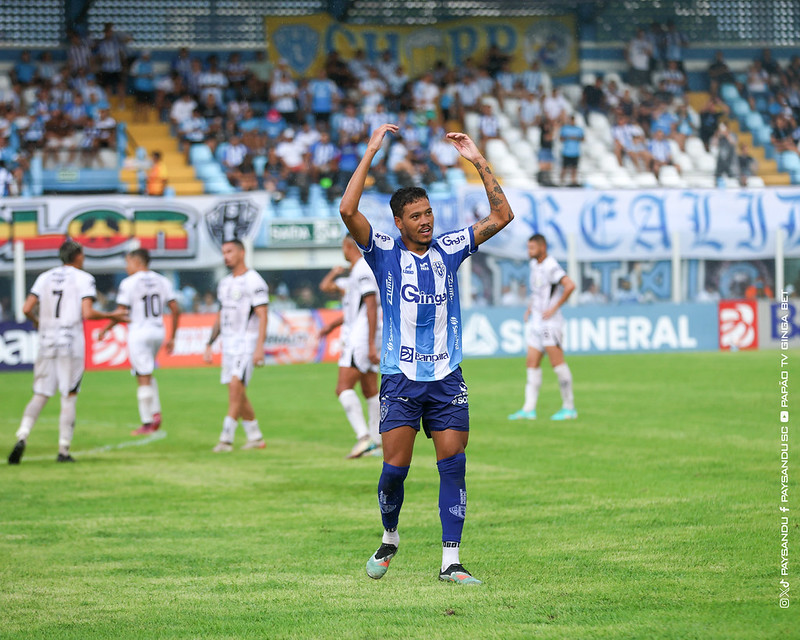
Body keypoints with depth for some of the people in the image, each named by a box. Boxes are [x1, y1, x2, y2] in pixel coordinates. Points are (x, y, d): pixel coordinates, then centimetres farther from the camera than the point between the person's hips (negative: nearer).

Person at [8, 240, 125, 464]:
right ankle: (63, 450, -1)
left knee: (40, 395, 9)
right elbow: (87, 314, -13)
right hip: (71, 344, -4)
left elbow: (27, 309, 3)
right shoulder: (83, 279, -2)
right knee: (69, 397, 2)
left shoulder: (45, 277, 10)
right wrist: (110, 315, 2)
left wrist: (37, 322, 23)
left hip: (46, 342, 4)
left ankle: (22, 437, -12)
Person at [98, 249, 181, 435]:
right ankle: (156, 413, 8)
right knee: (147, 374, 22)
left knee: (143, 379, -2)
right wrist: (172, 338, 13)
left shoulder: (129, 283, -9)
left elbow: (120, 313, -11)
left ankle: (147, 423, 1)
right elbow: (176, 310, 6)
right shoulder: (162, 281, 8)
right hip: (158, 331, 6)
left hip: (139, 331, -6)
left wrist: (105, 330, 4)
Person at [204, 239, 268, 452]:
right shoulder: (224, 283, 16)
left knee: (235, 385, -17)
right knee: (238, 394, 8)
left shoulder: (254, 281, -9)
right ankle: (255, 437, 18)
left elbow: (262, 316, -14)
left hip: (247, 341, -8)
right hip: (228, 343, 8)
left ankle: (226, 439, -19)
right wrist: (209, 344, 18)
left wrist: (259, 347, -22)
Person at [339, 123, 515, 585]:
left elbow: (502, 215, 7)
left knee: (453, 465, -4)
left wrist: (479, 161, 0)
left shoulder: (449, 249, 8)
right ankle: (390, 538, 22)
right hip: (401, 376, -2)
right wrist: (372, 153, -14)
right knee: (395, 468, -5)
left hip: (447, 377, 2)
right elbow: (348, 210, -14)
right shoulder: (385, 252, 1)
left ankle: (451, 561, -2)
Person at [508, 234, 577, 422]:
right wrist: (530, 307, 18)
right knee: (532, 364, 3)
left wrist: (554, 308, -21)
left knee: (557, 362, -7)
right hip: (535, 321, 9)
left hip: (550, 321, -9)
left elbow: (570, 285, -26)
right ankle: (529, 409, 0)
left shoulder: (551, 266, -14)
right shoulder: (534, 265, 15)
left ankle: (569, 407, 0)